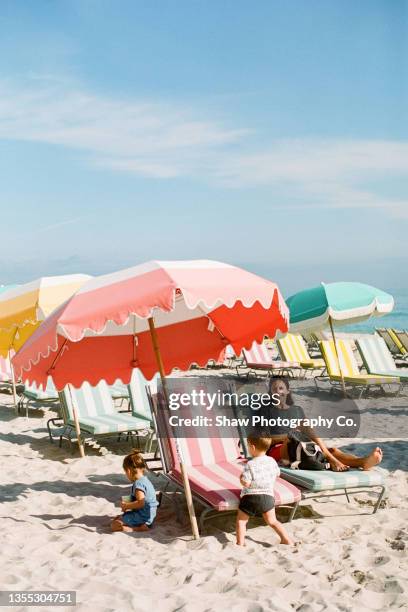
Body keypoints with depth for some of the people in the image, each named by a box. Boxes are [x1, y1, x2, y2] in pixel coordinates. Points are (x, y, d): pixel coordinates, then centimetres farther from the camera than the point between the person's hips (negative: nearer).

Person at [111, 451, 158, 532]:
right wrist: (128, 505, 12)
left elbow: (141, 503, -31)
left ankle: (140, 528, -17)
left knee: (114, 525, -10)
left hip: (142, 518, -10)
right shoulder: (145, 480, 11)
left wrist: (126, 506, -16)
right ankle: (142, 525, 4)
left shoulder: (138, 484, -21)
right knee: (117, 518, 19)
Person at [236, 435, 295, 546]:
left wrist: (241, 478, 1)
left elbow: (246, 483, -19)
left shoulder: (250, 465, -17)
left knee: (241, 520, 13)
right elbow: (277, 474, 18)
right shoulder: (272, 461, 2)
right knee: (272, 521, 17)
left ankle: (240, 543, 8)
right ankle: (287, 539, 8)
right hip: (268, 496, 5)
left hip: (250, 497, -5)